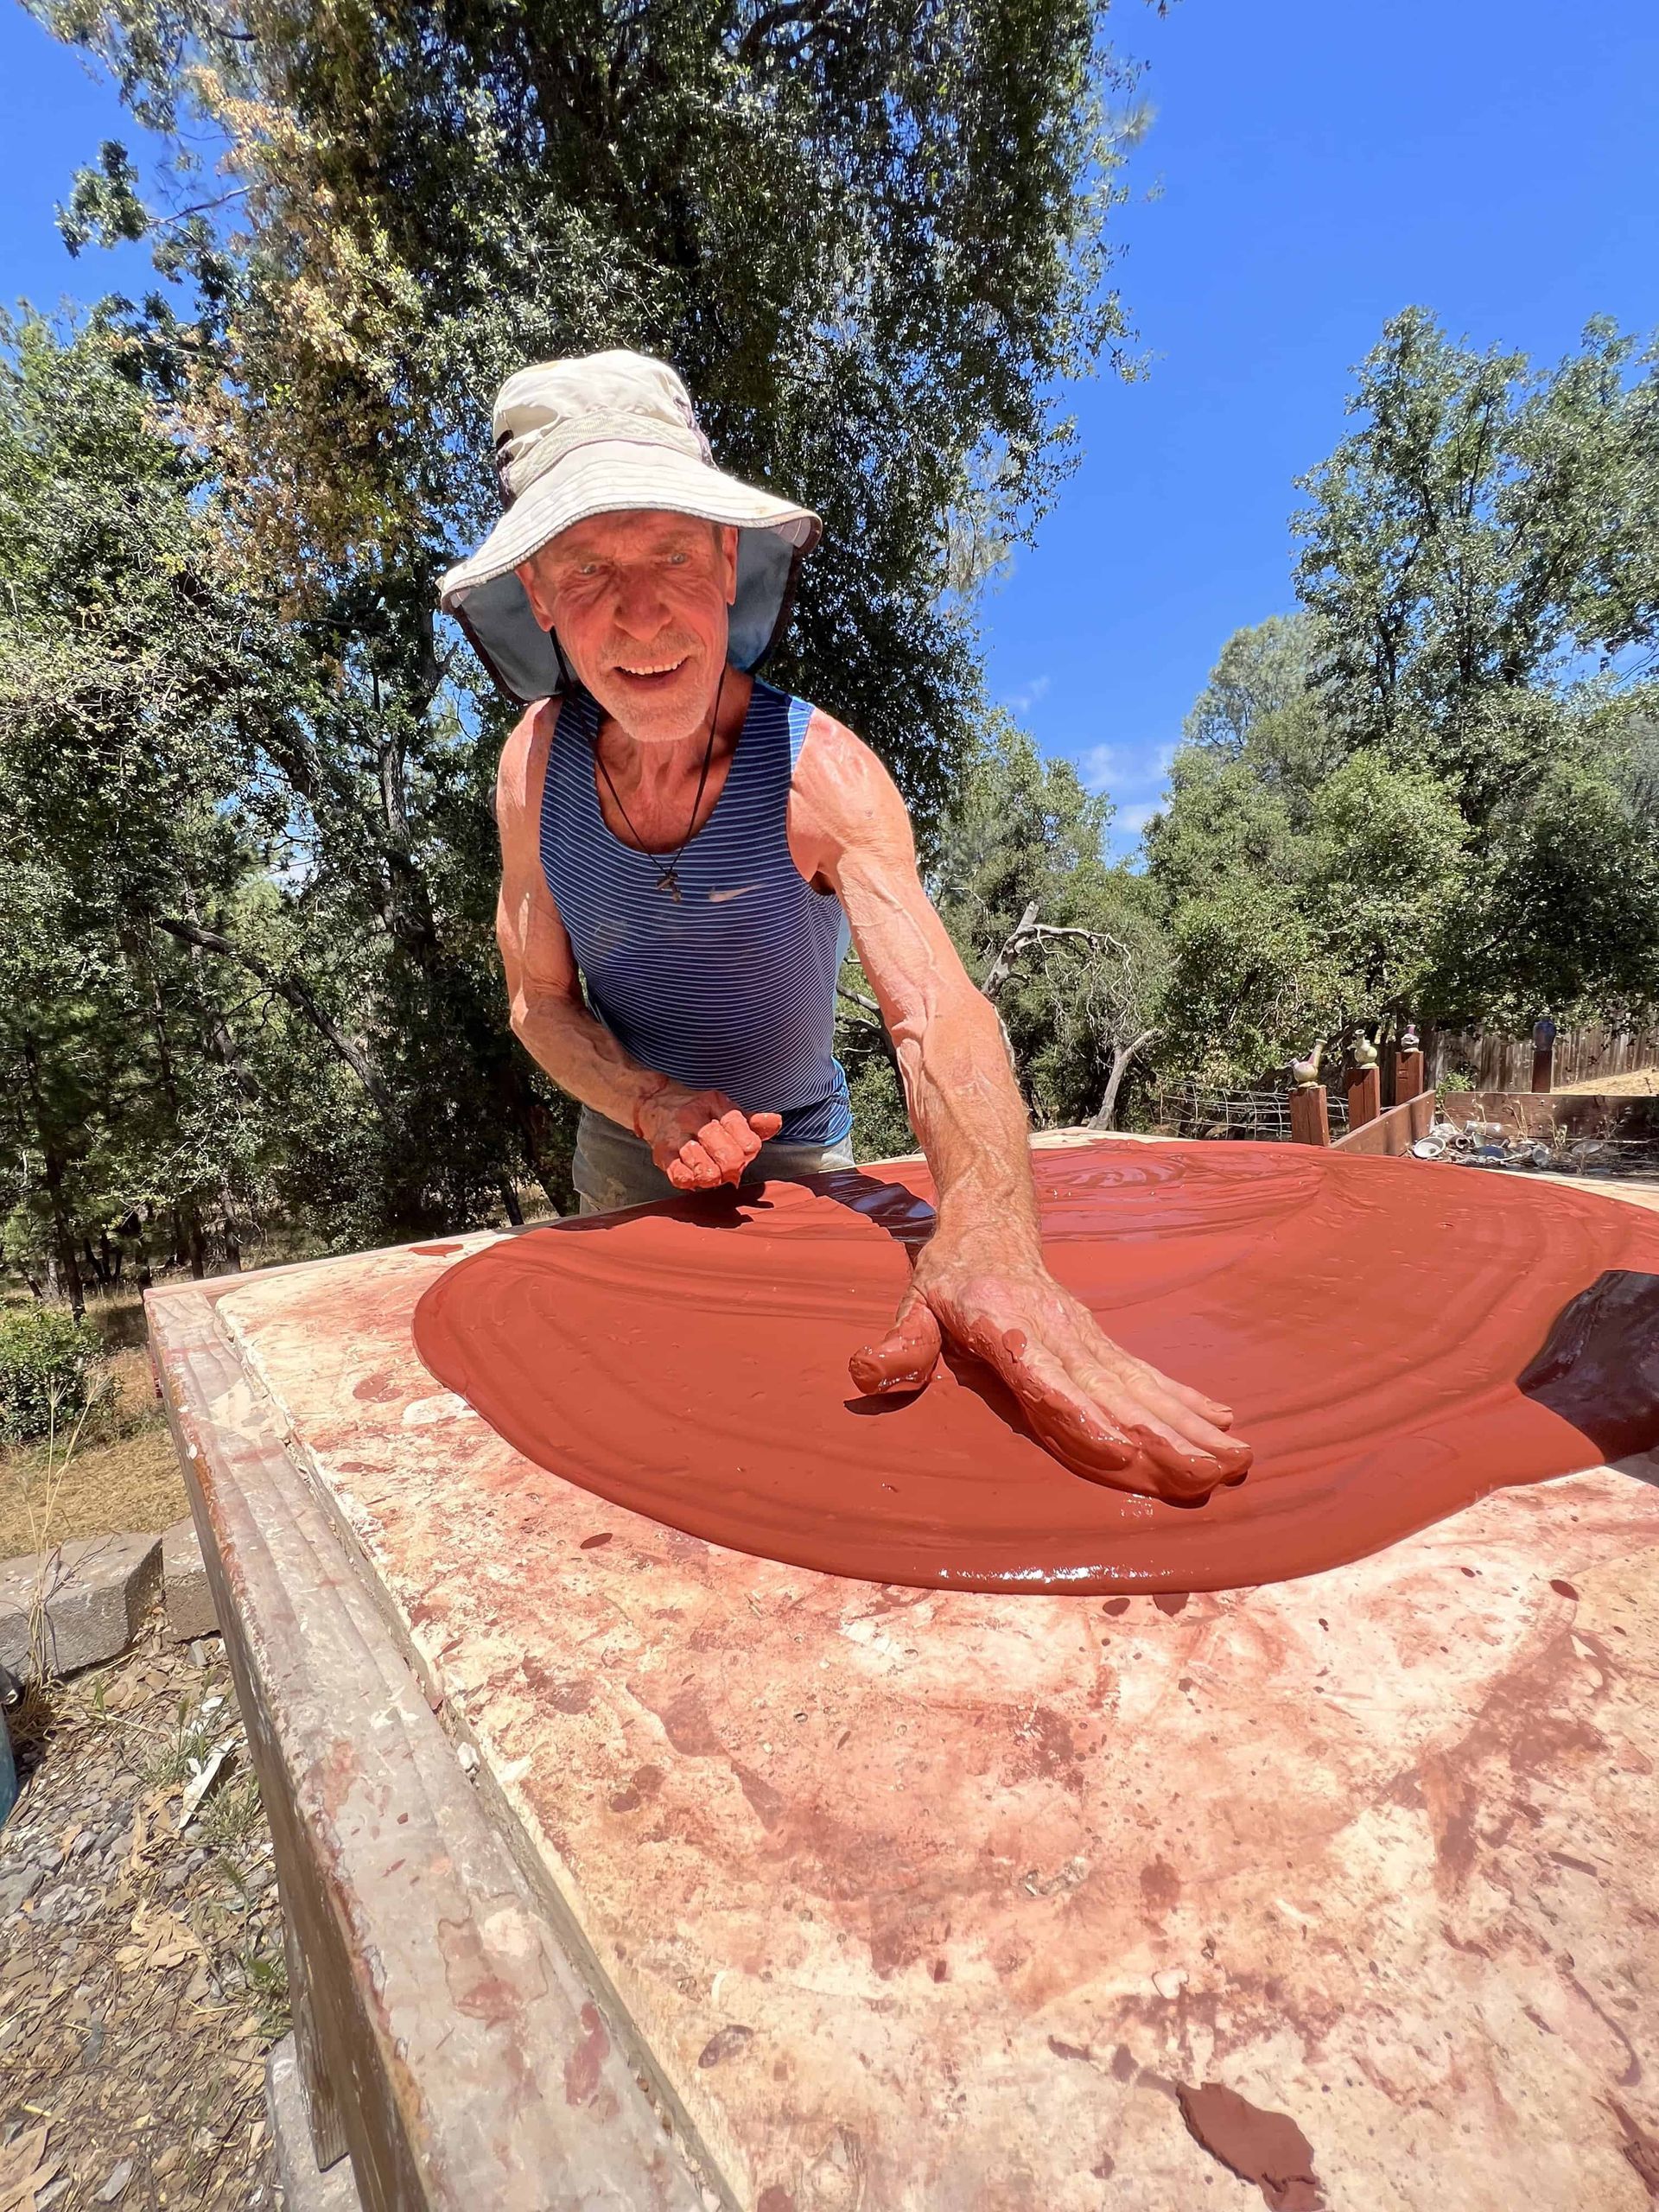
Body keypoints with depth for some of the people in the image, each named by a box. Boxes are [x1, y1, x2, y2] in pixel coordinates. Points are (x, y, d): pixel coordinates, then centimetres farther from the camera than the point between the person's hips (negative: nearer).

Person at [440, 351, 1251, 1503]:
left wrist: (988, 1239, -61)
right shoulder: (537, 761, -17)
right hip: (626, 1143, 3)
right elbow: (541, 1001, -10)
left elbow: (938, 1015, -42)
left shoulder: (820, 773, -28)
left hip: (794, 1149, -2)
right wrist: (652, 1105, -30)